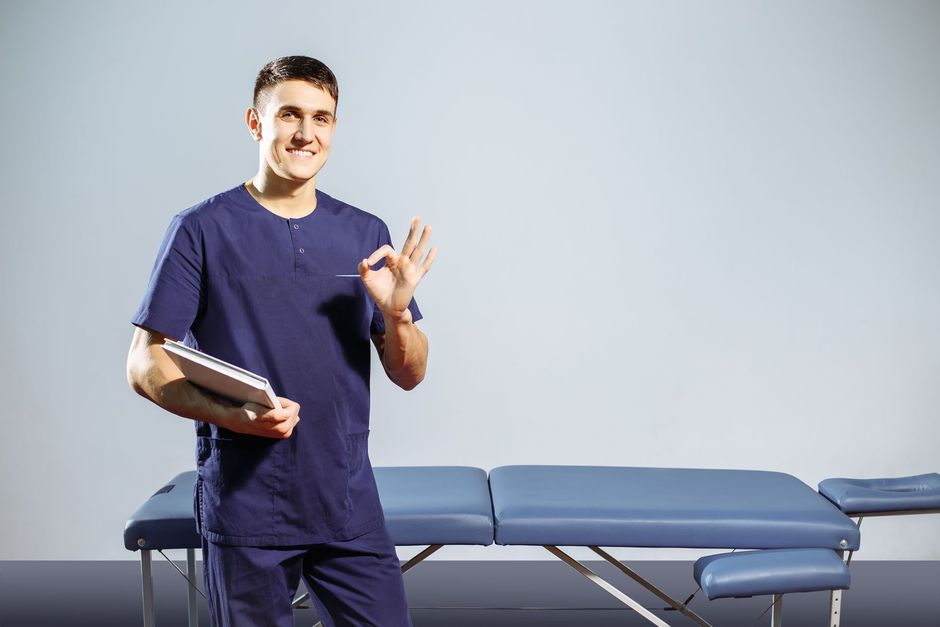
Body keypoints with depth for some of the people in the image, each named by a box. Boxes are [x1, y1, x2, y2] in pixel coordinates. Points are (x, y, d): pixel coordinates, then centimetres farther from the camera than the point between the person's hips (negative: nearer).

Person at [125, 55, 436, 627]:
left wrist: (397, 312, -13)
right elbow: (145, 365, -4)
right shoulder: (203, 230, -3)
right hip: (244, 503, -3)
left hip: (350, 503, 3)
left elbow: (408, 375, 8)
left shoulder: (365, 234, 7)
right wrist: (233, 414, -20)